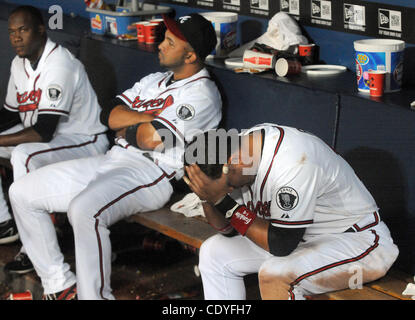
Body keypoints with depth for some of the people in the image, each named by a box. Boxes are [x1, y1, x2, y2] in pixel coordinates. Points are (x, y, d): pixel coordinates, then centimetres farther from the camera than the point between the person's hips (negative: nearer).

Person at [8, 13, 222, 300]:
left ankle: (95, 295, -27)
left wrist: (125, 129, 1)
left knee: (84, 209, -38)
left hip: (153, 174, -9)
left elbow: (154, 138, -18)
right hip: (113, 161, 10)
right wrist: (148, 117, -5)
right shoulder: (154, 80, 21)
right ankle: (60, 285, 6)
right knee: (22, 192, 3)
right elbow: (110, 115, 10)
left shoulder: (202, 94, -7)